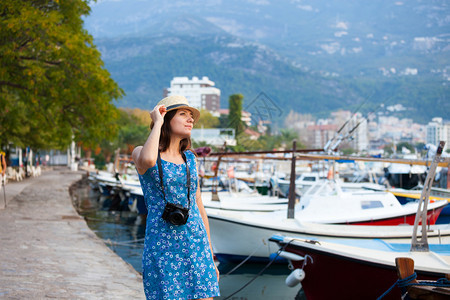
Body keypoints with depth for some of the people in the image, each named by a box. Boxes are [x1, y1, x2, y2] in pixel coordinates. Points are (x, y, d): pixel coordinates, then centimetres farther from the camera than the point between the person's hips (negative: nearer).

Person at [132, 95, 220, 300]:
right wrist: (157, 122, -11)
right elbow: (147, 160, -28)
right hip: (162, 249, -4)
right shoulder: (140, 153, 0)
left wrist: (210, 256, 15)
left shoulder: (190, 158, 13)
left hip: (195, 244, 4)